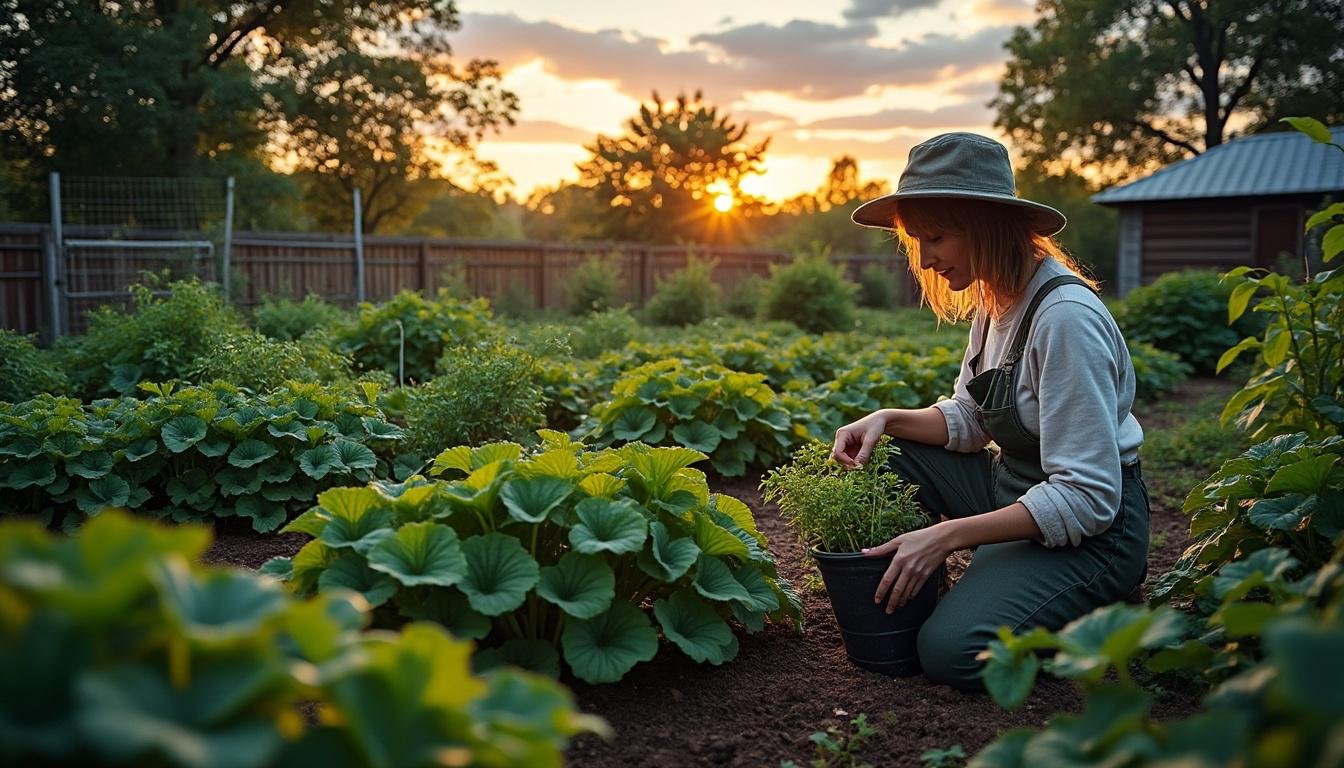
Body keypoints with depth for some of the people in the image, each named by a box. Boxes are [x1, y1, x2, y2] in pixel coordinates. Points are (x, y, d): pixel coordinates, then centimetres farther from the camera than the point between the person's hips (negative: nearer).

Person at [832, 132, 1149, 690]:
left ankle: (1093, 612, 2)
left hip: (1090, 531, -9)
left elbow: (1087, 499, -28)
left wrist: (947, 536, -30)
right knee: (876, 456, 3)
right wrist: (888, 419, -8)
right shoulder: (993, 301, 2)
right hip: (1014, 487, 9)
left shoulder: (1066, 316, -27)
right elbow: (969, 420, 11)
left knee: (952, 650, -24)